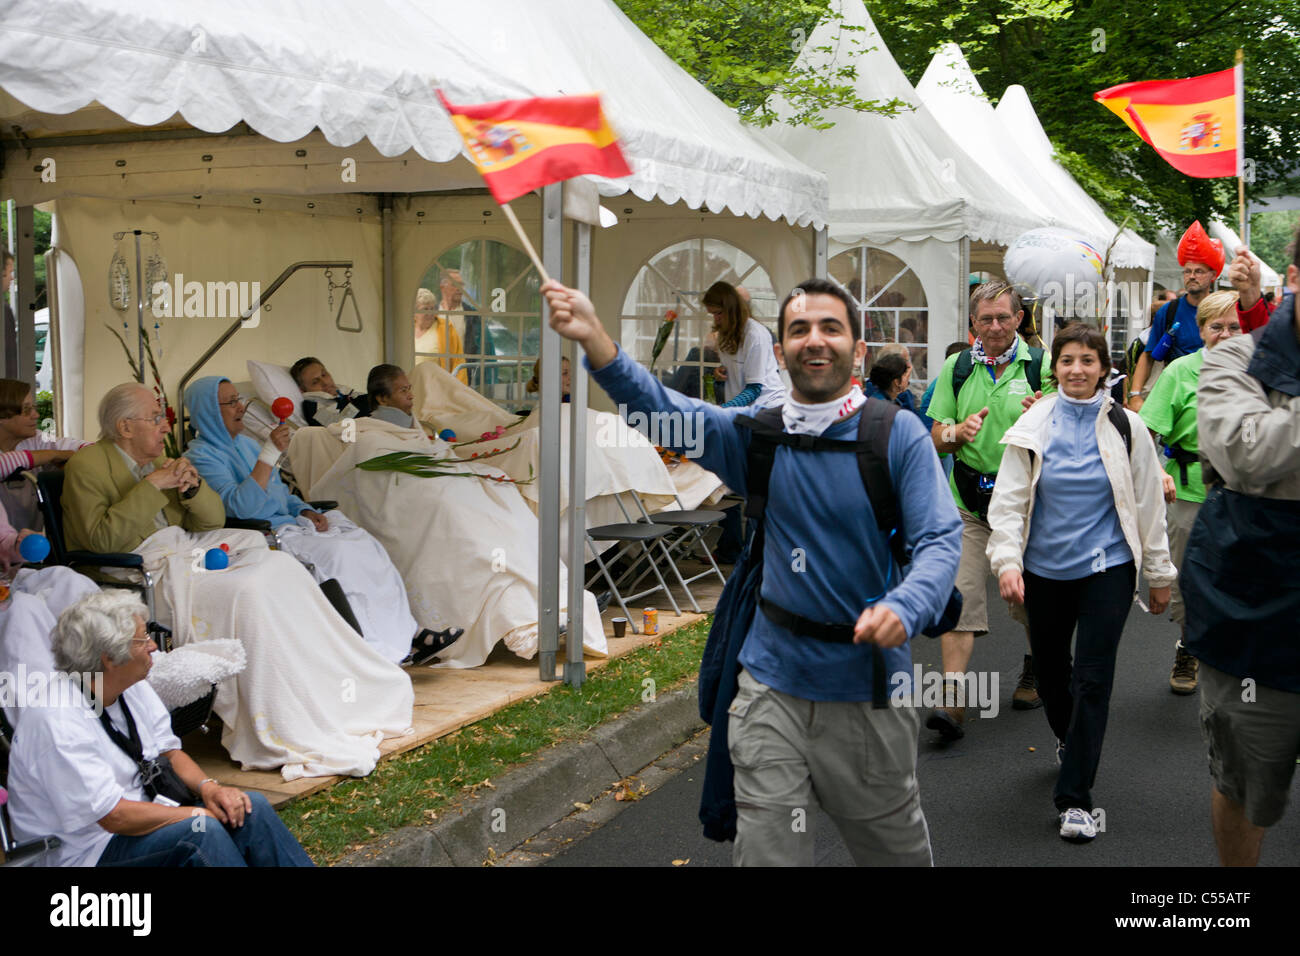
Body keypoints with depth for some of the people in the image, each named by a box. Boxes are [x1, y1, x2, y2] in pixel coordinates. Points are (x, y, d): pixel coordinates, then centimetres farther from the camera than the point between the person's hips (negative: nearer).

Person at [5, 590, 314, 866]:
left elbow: (169, 751, 12)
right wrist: (202, 813, -19)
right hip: (88, 851, -8)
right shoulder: (59, 721, -25)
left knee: (252, 806, -8)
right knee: (199, 831, -30)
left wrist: (208, 787, -8)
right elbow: (115, 817, -25)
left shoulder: (133, 688, 0)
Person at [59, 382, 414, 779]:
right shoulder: (87, 465, -4)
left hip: (187, 550, 8)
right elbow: (103, 541, -18)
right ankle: (287, 732, -29)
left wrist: (191, 486, -5)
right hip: (142, 571, -8)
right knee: (246, 592, -31)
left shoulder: (157, 460, 19)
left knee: (280, 565, -15)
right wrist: (153, 485, -17)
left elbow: (214, 518, 16)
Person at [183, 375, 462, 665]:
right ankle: (377, 649, -22)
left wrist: (307, 512, 5)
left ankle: (407, 635, -14)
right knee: (337, 553, -27)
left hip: (287, 522, 8)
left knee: (364, 544, -10)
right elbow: (240, 507, -22)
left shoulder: (244, 443, 20)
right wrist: (270, 453, -25)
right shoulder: (201, 456, -8)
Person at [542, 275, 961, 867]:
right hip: (774, 681, 2)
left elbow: (940, 539, -13)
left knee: (896, 847, 17)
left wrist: (903, 607, -34)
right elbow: (665, 410, -15)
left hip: (870, 686, -1)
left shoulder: (898, 434, -7)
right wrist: (594, 337, -32)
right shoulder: (754, 434, -1)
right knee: (765, 850, 6)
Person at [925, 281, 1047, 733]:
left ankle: (1035, 670, 37)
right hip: (969, 498, 1)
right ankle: (952, 698, -10)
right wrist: (959, 432, -16)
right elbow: (937, 439, 7)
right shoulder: (956, 367, 6)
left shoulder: (1040, 364, -1)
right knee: (960, 593, -9)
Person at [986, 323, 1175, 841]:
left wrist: (1159, 573, 8)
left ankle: (1075, 799, -1)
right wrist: (1006, 561, -15)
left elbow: (1148, 504, 5)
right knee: (1049, 669, 15)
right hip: (1044, 569, 2)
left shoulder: (1126, 428, -1)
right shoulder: (1033, 427, -2)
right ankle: (1069, 740, 46)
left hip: (1107, 568, -2)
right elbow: (1008, 500, -3)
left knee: (1092, 678, -7)